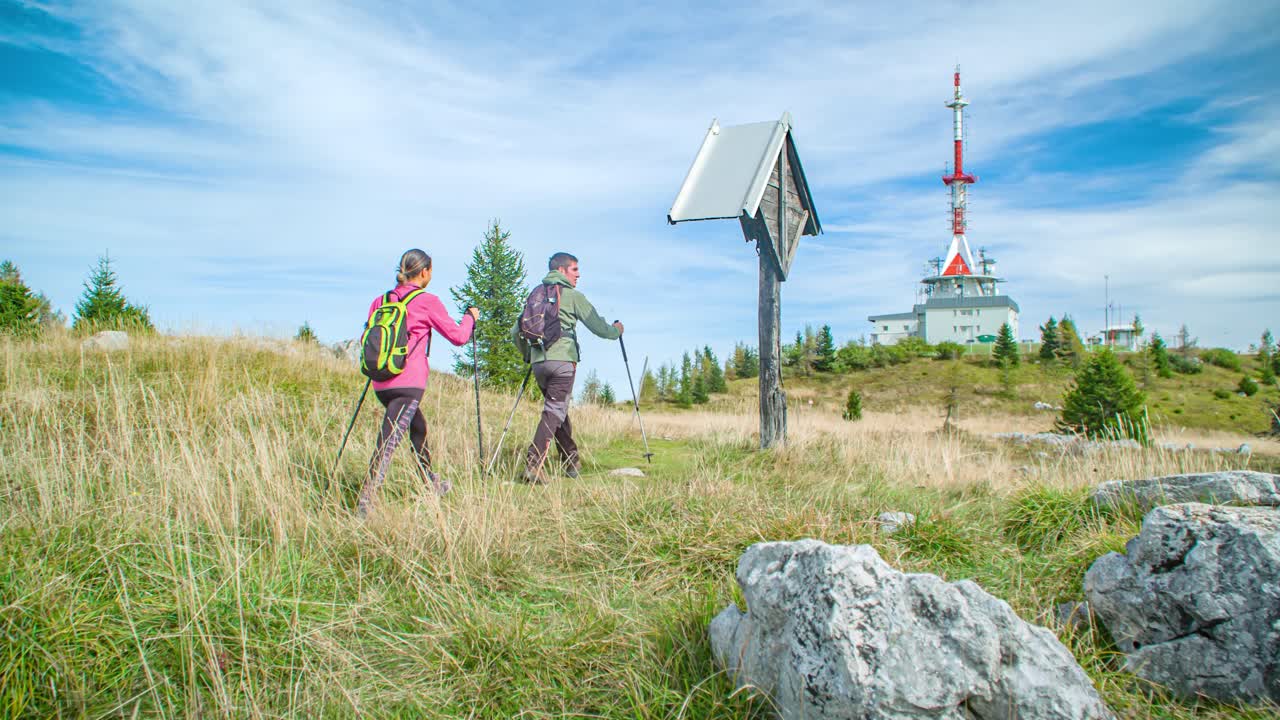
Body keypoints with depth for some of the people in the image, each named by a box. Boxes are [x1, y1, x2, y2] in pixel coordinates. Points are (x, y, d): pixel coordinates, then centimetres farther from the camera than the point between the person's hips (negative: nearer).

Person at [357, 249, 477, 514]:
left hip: (381, 383, 7)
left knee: (418, 428, 25)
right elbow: (458, 336, 1)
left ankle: (433, 484, 40)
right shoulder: (427, 301, -3)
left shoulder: (381, 301, 10)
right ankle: (366, 497, -19)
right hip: (408, 383, -7)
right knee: (388, 440, -10)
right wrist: (471, 317, 19)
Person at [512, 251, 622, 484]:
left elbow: (516, 332, 17)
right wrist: (616, 330, 23)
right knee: (554, 411, -10)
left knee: (558, 410, 17)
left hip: (538, 362, 6)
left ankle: (571, 461, 24)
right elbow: (598, 326, 3)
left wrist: (529, 353, 31)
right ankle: (533, 463, -23)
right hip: (562, 360, -6)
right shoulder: (572, 295, 1)